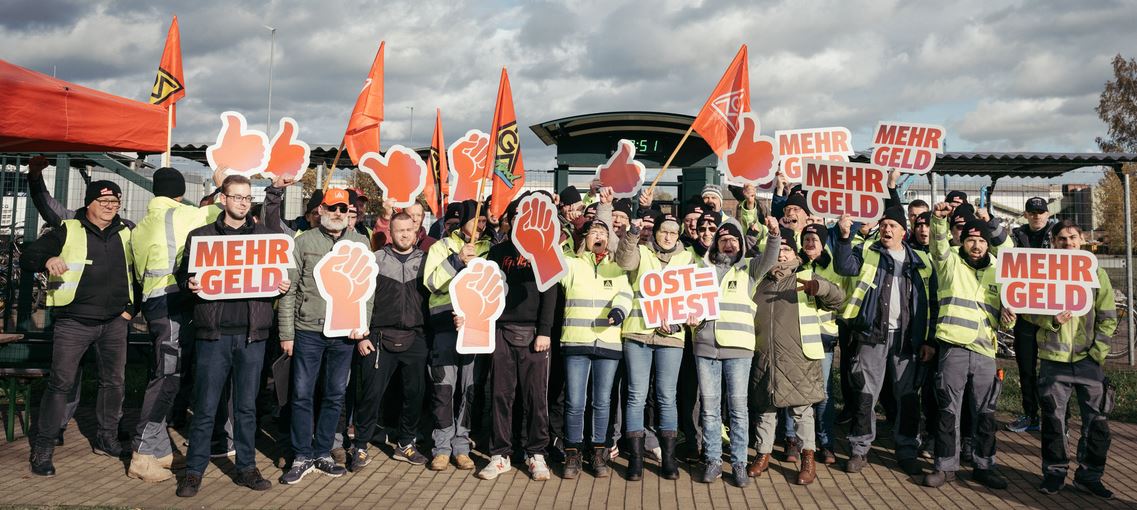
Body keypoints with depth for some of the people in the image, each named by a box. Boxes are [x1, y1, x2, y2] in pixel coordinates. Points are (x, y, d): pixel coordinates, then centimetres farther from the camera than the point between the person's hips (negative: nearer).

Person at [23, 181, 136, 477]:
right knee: (61, 383, -6)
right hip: (73, 322, -4)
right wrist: (48, 260, -27)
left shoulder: (126, 236, 9)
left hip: (114, 322, 4)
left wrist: (131, 308, 10)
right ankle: (43, 449, 4)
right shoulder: (68, 231, -3)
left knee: (114, 382, 10)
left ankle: (107, 439, 24)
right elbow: (26, 258, -6)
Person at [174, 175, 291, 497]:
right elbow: (183, 275, 8)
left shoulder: (266, 234, 11)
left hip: (252, 332, 1)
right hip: (214, 331, -1)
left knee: (247, 406, 9)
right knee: (205, 407, 2)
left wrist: (282, 286, -8)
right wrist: (190, 284, -13)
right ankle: (194, 470, 13)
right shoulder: (201, 236, 7)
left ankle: (247, 467, 19)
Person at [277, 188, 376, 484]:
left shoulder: (361, 244, 7)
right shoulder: (303, 242, 2)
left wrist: (362, 324, -4)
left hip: (344, 333, 2)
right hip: (308, 330, -2)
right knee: (302, 394, 2)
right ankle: (302, 457, 15)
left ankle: (322, 454, 22)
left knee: (335, 395, 9)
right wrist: (286, 333, -3)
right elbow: (288, 289, 1)